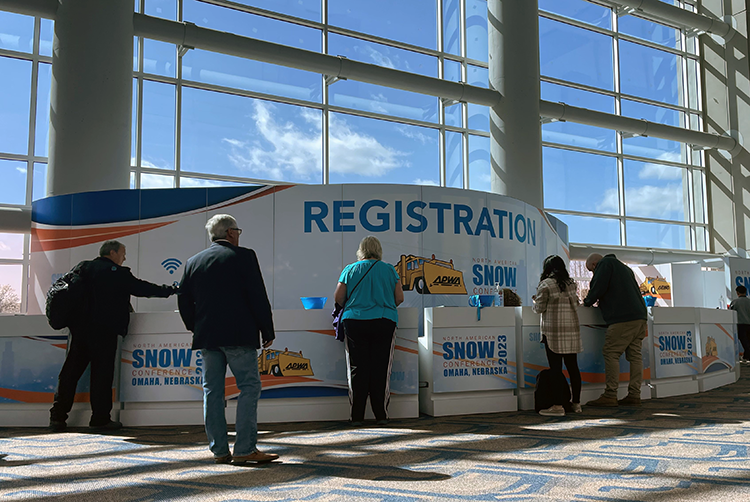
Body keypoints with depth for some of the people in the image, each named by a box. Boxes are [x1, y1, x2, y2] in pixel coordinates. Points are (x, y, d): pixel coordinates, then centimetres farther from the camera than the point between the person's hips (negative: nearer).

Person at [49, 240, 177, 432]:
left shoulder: (82, 267, 12)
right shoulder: (117, 273, -7)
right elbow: (142, 288, -5)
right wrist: (170, 290, 4)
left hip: (79, 328, 6)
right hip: (104, 331, -6)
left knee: (71, 371, 9)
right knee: (102, 373, -1)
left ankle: (58, 416, 12)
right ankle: (100, 418, 3)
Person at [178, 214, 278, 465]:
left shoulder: (193, 262, 12)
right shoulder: (244, 256, -3)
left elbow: (184, 301, 13)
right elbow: (258, 297, -6)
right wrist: (267, 331, 1)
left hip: (206, 337, 6)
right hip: (239, 335, -5)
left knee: (212, 391, 8)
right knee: (249, 387, -2)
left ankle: (219, 450, 10)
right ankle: (245, 449, -6)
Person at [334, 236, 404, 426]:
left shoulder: (350, 269, 5)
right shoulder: (389, 270, 6)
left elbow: (338, 298, 4)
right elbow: (399, 298, 6)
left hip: (354, 322, 0)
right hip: (384, 323, 0)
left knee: (357, 370, 3)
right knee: (380, 370, 4)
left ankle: (357, 416, 6)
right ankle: (381, 415, 7)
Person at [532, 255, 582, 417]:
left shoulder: (546, 284, -6)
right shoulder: (571, 283, 11)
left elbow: (539, 308, -6)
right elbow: (575, 304, 16)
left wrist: (535, 301, 15)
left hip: (553, 331, -6)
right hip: (572, 330, 6)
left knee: (556, 368, -5)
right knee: (573, 367, 9)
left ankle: (558, 406, -5)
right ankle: (576, 403, 15)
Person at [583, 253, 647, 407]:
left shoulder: (605, 264, 2)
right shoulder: (624, 268, 29)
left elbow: (598, 288, -8)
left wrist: (587, 302, 9)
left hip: (623, 319, -9)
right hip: (639, 317, 9)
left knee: (611, 353, -7)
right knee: (635, 355, 6)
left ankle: (610, 395, -9)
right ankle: (634, 395, 5)